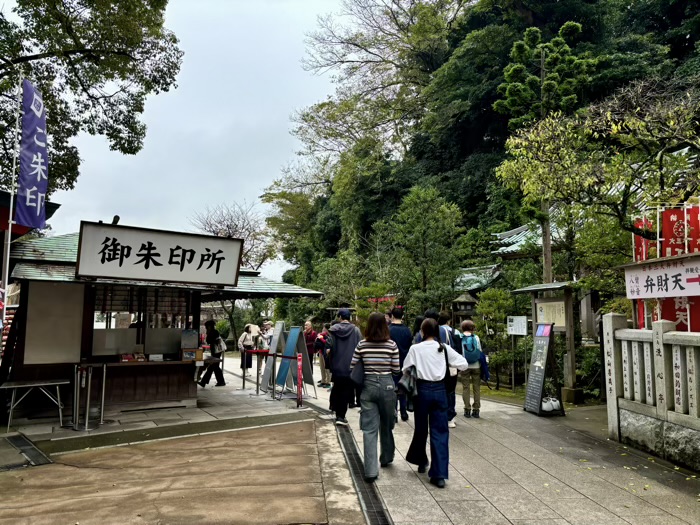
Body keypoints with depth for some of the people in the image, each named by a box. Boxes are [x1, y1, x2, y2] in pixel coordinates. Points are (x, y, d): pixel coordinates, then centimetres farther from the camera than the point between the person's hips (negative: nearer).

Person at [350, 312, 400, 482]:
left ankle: (370, 471, -1)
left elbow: (352, 367, 1)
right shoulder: (392, 345, -7)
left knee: (369, 429, 2)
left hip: (368, 387, 0)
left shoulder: (362, 345, -4)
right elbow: (397, 370, -4)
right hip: (387, 386, 0)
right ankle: (386, 458, 40)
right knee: (386, 425, 20)